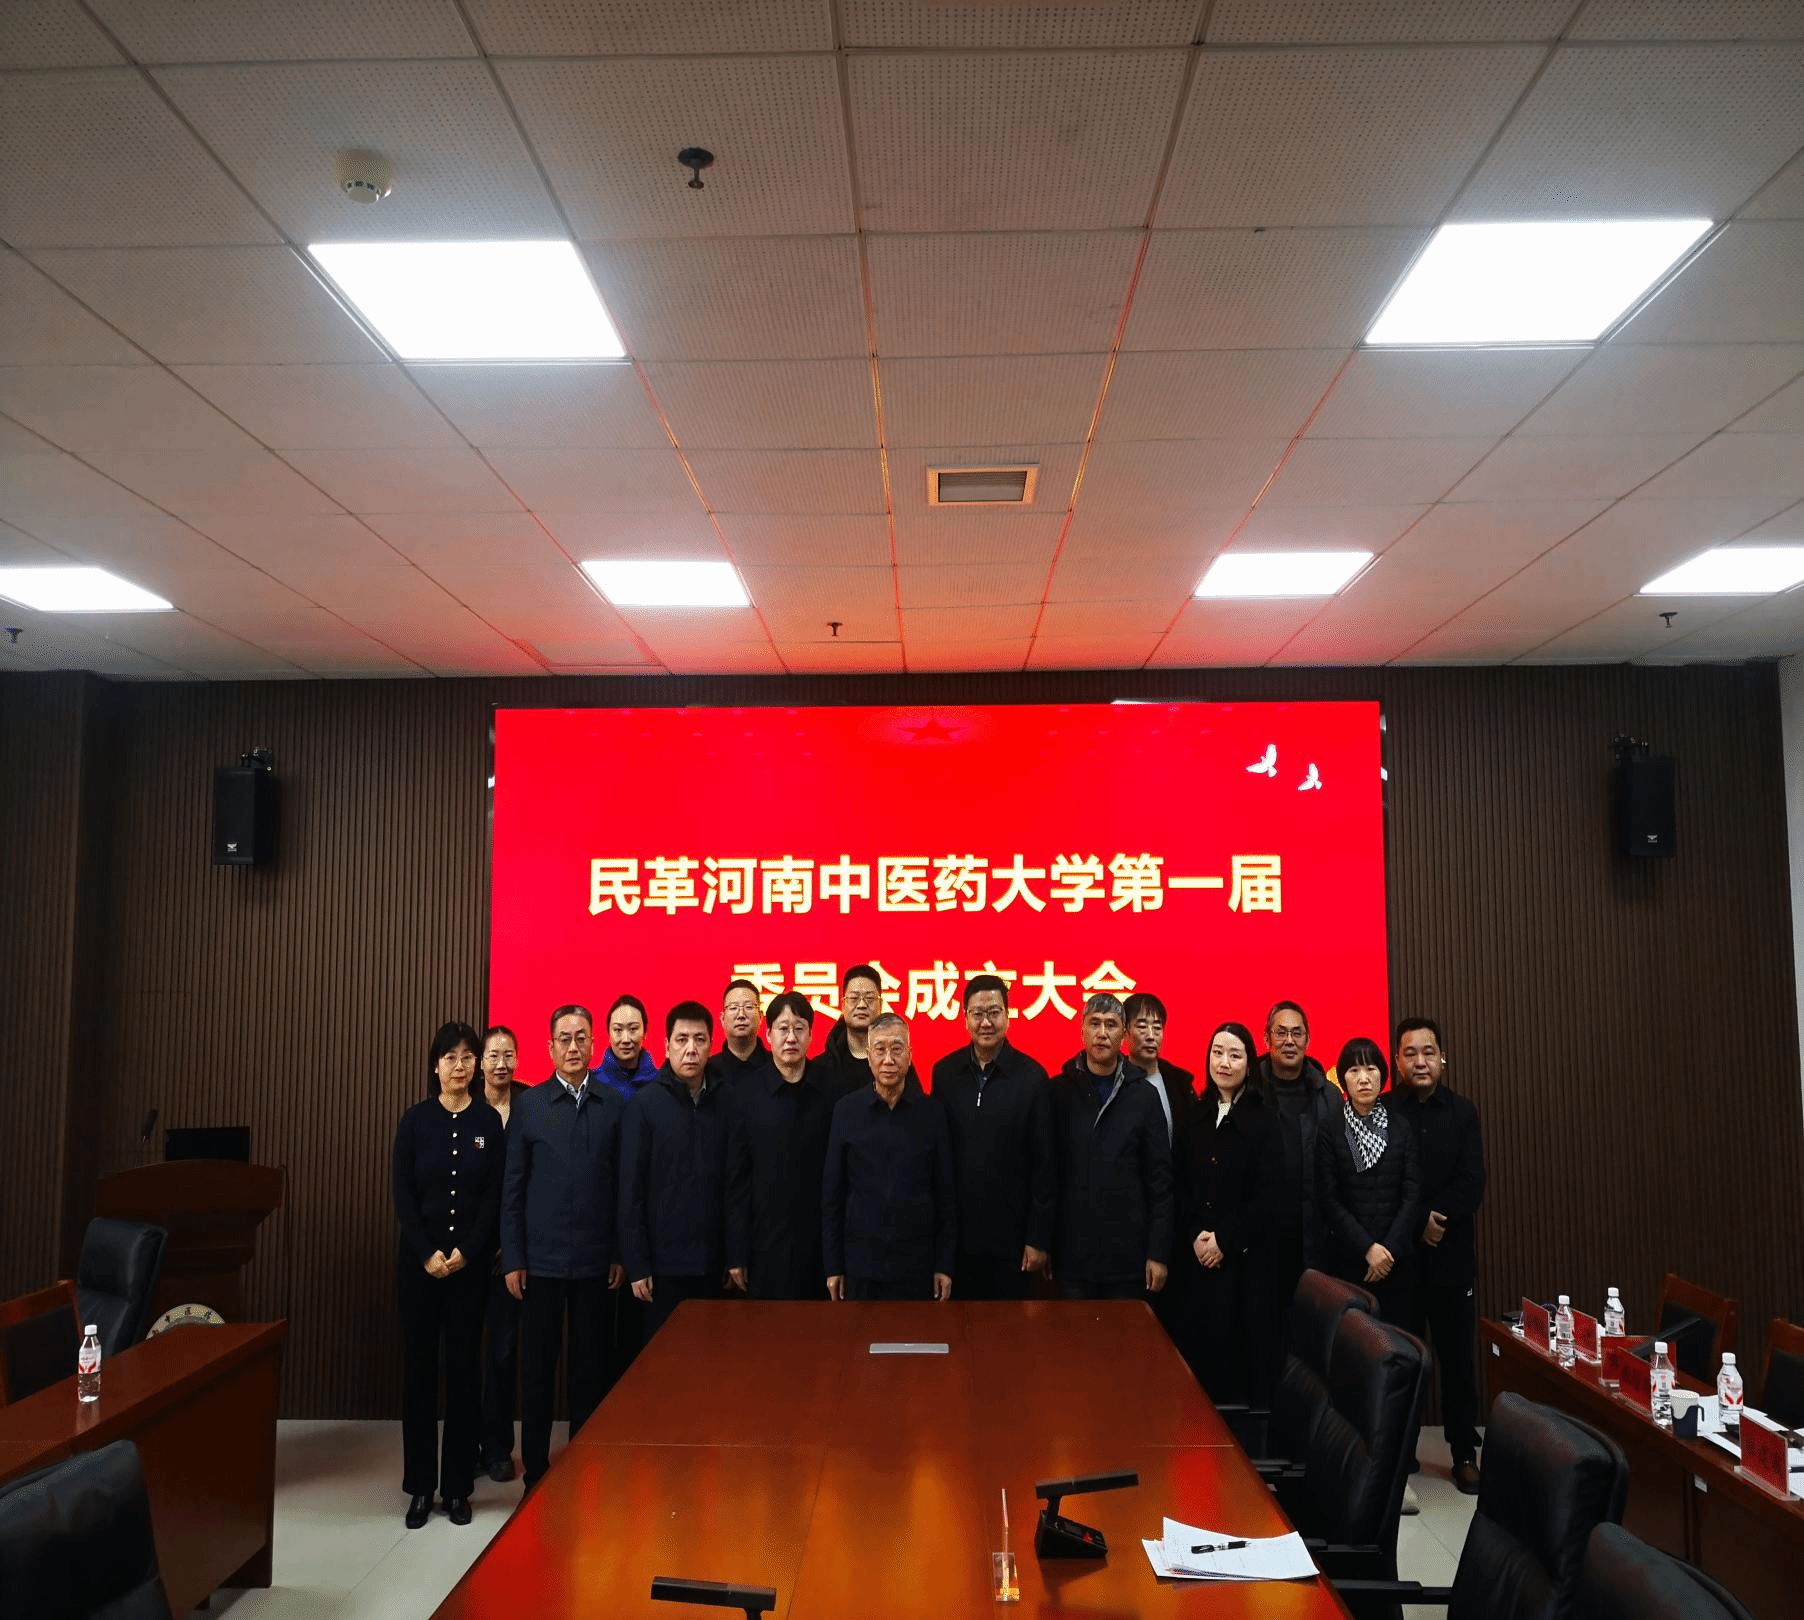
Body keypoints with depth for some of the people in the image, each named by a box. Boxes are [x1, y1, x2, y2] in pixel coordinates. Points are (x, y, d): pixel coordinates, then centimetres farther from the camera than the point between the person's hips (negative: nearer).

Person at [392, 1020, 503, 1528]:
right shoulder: (415, 1120, 1)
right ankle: (420, 1485, 15)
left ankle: (457, 1486, 13)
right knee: (420, 1366, 5)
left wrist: (465, 1251, -11)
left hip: (470, 1261, 0)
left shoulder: (489, 1121, 1)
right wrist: (427, 1253, -10)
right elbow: (401, 1193, -1)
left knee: (464, 1367, 4)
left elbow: (494, 1196, -1)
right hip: (419, 1260, 0)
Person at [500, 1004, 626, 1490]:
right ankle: (535, 1472, 19)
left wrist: (620, 1253, 0)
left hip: (596, 1260, 1)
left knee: (590, 1367, 9)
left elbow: (623, 1185, 3)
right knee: (538, 1368, 7)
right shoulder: (529, 1105, 1)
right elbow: (512, 1188, 1)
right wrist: (512, 1259, -2)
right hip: (542, 1259, -1)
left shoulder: (614, 1105, 2)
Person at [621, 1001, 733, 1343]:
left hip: (714, 1262, 2)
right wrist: (637, 1265, -7)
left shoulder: (725, 1101, 3)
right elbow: (630, 1190, -4)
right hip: (664, 1263, -2)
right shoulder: (644, 1104, -4)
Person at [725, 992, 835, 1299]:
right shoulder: (747, 1092, -1)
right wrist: (736, 1253, -2)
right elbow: (737, 1178, -1)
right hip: (766, 1240, 0)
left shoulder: (832, 1088, 0)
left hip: (822, 1239, 1)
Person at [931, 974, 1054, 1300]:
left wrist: (1039, 1239, -5)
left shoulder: (1031, 1076, -6)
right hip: (956, 1233, 2)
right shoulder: (944, 1072, 1)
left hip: (1011, 1236, -2)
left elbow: (1045, 1162, -5)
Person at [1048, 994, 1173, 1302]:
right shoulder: (1059, 1090, 1)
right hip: (1071, 1253, 0)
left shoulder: (1143, 1096, 1)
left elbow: (1159, 1178, 1)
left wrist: (1159, 1252, -3)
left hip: (1127, 1254, 0)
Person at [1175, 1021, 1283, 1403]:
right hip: (1197, 1253, 3)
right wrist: (1195, 1236, -9)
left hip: (1246, 1254, -3)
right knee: (1199, 1338, 1)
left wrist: (1225, 1240, -12)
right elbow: (1181, 1186, 6)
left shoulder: (1264, 1121, -2)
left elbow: (1269, 1194, -8)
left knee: (1246, 1337, -1)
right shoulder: (1194, 1118, 8)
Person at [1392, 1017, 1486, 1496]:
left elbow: (1472, 1186, -3)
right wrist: (1419, 1221, -15)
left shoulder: (1462, 1113, 4)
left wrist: (1437, 1218, -14)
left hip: (1451, 1256, 2)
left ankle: (1465, 1454, 18)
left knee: (1458, 1358, 7)